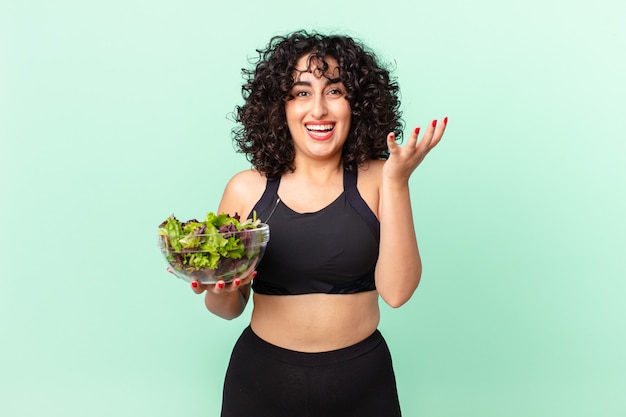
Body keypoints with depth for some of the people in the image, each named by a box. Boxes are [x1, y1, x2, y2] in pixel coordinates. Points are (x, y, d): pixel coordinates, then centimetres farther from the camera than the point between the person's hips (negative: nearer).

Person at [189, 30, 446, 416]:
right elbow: (229, 308, 2)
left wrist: (397, 181, -21)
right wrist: (217, 286, -19)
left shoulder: (376, 182, -6)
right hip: (262, 376, 1)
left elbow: (396, 291, -17)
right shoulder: (246, 189, -6)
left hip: (360, 380, 0)